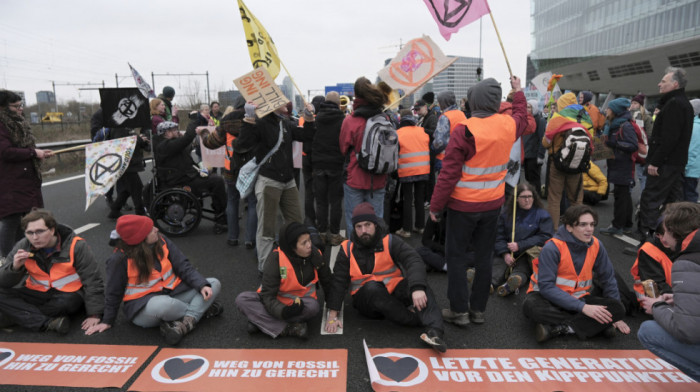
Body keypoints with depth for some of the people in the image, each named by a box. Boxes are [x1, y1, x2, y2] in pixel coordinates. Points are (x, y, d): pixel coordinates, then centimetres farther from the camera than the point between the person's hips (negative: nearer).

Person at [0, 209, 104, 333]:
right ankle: (49, 323, -28)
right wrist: (15, 267, -23)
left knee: (67, 302, -37)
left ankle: (20, 316, -12)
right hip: (38, 294, 4)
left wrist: (94, 315, -19)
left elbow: (92, 281, -15)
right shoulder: (23, 247, -4)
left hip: (69, 294, -4)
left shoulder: (75, 245, -16)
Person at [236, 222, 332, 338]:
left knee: (314, 307, -35)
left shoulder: (315, 254, -12)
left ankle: (259, 320, -25)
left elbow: (327, 282, 7)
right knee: (242, 299, -25)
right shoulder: (275, 259, -22)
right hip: (276, 303, -1)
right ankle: (286, 329, -33)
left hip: (301, 302, 1)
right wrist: (283, 311, -41)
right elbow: (268, 295, -23)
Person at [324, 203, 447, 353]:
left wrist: (417, 288, -37)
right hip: (367, 299, 0)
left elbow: (414, 261, -18)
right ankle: (415, 320, -25)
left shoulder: (390, 242, -3)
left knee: (418, 281, -28)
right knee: (372, 287, -35)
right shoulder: (347, 249, -1)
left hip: (394, 293, 1)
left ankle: (434, 331, -43)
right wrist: (332, 315, -10)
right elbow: (338, 281, -2)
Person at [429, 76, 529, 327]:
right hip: (493, 203, 5)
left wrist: (435, 206, -8)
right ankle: (478, 309, 25)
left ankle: (459, 310, 14)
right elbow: (522, 117, 26)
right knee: (484, 256, 15)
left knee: (456, 256, 8)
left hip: (463, 205, -5)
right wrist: (518, 91, 40)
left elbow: (449, 174, -18)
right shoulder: (508, 125, -2)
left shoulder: (464, 130, -19)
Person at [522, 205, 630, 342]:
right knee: (531, 306, -37)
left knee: (618, 308, -20)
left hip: (578, 298, 5)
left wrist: (614, 316, 3)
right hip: (550, 297, -5)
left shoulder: (596, 246, -3)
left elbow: (608, 278, 9)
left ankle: (554, 329, -26)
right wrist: (583, 307, -29)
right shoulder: (552, 248, -20)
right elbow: (546, 287, -24)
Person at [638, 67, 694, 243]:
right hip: (677, 162, 10)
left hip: (666, 163, -10)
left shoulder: (673, 104, -15)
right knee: (672, 200, 14)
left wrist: (655, 162, -22)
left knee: (650, 200, -8)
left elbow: (669, 138, -23)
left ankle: (646, 236, -8)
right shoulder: (684, 103, 18)